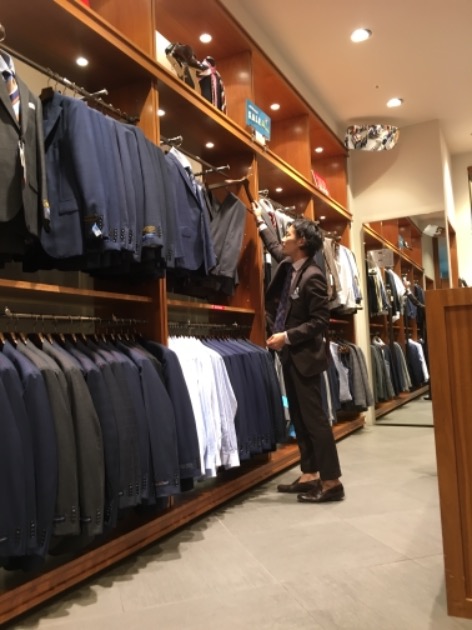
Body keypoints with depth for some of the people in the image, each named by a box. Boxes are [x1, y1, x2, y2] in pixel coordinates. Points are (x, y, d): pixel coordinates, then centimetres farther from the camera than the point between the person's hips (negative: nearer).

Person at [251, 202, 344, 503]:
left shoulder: (313, 276, -18)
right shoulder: (289, 265, 8)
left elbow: (320, 322, -19)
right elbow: (275, 248, 32)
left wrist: (287, 337, -22)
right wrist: (261, 221, 38)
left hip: (304, 355, -9)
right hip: (290, 354, 9)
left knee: (314, 417, -4)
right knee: (299, 418, 13)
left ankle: (332, 481, 5)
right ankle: (310, 474, 22)